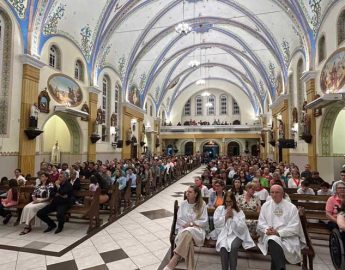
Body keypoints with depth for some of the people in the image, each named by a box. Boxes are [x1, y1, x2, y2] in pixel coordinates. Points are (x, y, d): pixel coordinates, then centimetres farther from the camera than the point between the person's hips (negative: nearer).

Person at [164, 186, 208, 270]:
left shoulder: (202, 204, -2)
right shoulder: (183, 203, 6)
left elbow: (204, 221, -3)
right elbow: (179, 219, 7)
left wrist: (191, 223, -13)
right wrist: (186, 224, -13)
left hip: (197, 229, -2)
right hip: (184, 228, 2)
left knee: (188, 232, -39)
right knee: (188, 239, -36)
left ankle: (173, 261, -38)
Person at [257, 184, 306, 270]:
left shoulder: (291, 207, 2)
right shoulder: (265, 205, 11)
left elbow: (294, 228, -5)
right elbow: (261, 223, 9)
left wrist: (278, 232, -16)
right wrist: (267, 230, -13)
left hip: (288, 237, -1)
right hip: (270, 236, 2)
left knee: (274, 244, -32)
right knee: (273, 240, -34)